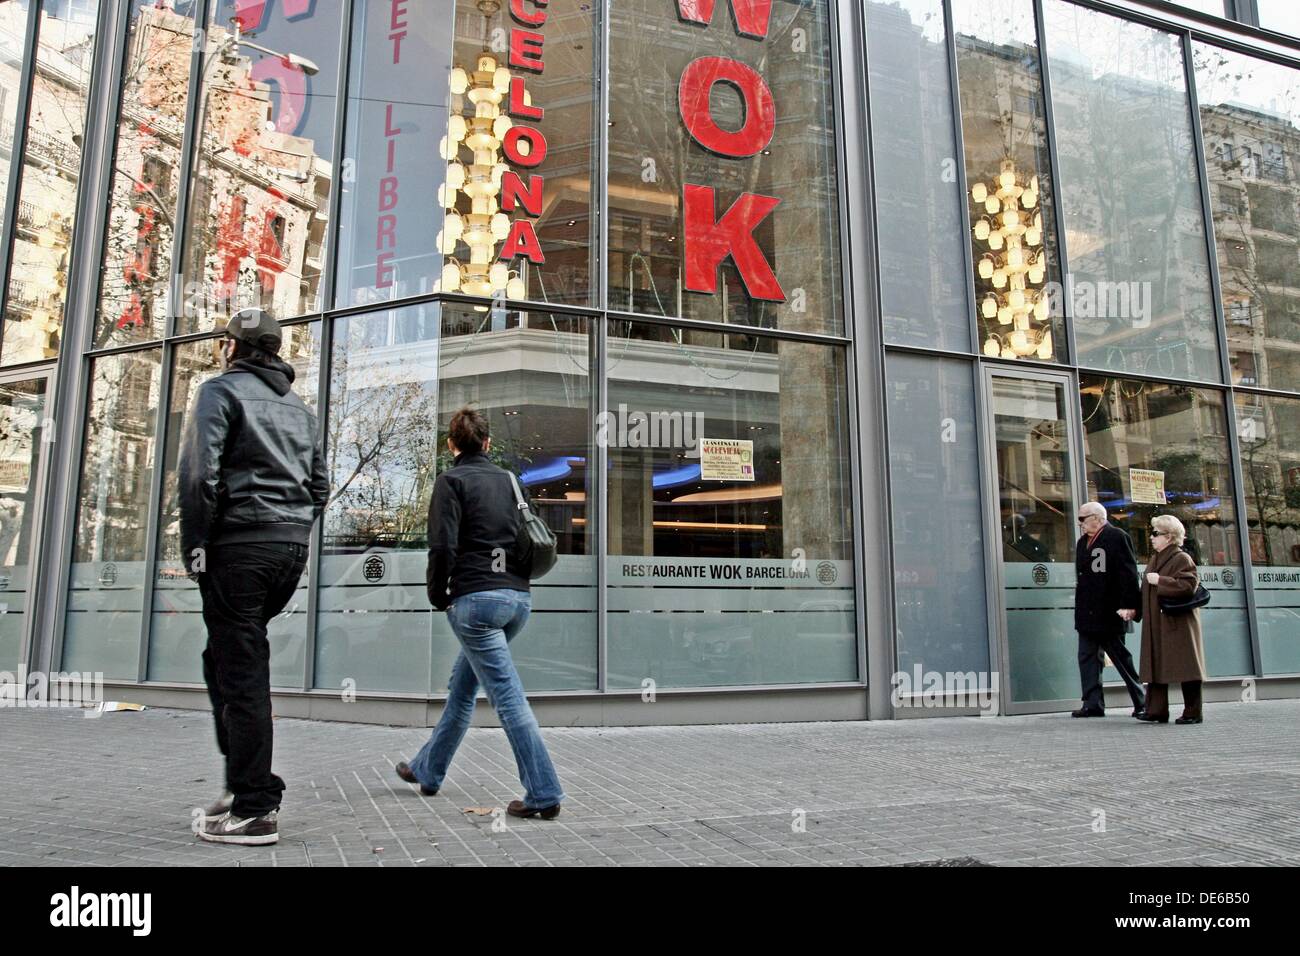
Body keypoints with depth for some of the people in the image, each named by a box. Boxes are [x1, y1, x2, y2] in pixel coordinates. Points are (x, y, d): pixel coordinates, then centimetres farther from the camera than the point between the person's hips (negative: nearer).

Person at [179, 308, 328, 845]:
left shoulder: (221, 390, -1)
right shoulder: (297, 407, 20)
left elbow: (199, 472, -13)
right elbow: (320, 484, 18)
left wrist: (195, 544, -8)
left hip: (238, 545, -7)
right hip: (292, 550, 7)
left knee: (240, 673, -3)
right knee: (227, 658, 19)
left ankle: (254, 809, 0)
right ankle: (248, 782, 18)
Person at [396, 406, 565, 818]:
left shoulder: (451, 481, -3)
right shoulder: (509, 479, 16)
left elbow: (443, 546, -13)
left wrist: (437, 595, 1)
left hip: (475, 598, -7)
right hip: (519, 597, 7)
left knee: (507, 694, -6)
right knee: (462, 684, 21)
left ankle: (543, 794, -7)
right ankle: (428, 770, 36)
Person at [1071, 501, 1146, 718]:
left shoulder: (1117, 537, -8)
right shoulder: (1082, 542, 16)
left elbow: (1128, 573, -14)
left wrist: (1128, 605, -20)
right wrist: (1081, 607, 14)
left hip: (1109, 612, -8)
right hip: (1087, 614, 8)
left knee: (1121, 658, 2)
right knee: (1087, 657, 4)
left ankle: (1141, 701, 17)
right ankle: (1093, 704, 7)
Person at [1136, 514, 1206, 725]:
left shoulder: (1182, 559, -9)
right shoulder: (1154, 560, 18)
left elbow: (1188, 586, -22)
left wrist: (1160, 581, -18)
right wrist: (1135, 609, 15)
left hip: (1178, 623, -8)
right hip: (1156, 625, 8)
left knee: (1185, 667, -1)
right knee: (1156, 666, 6)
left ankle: (1192, 713, 8)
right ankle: (1157, 711, 9)